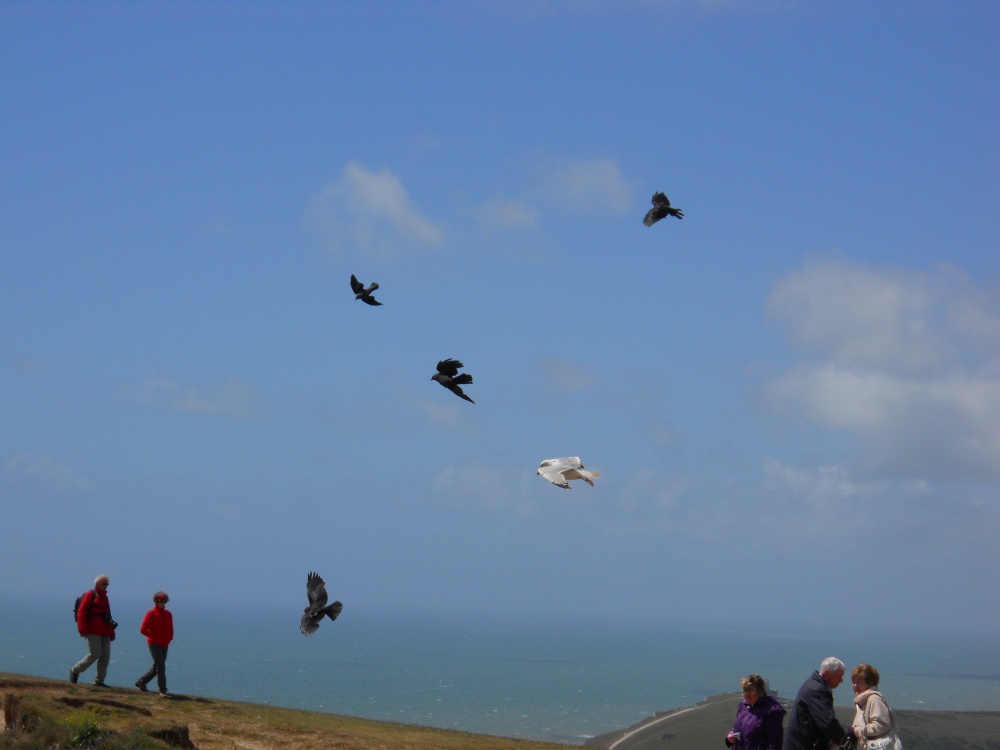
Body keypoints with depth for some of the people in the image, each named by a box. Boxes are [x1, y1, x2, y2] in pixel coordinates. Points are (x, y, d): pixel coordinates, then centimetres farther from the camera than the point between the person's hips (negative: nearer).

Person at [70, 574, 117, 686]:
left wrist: (111, 632, 20)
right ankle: (75, 671, 6)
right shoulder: (90, 596, -3)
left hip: (104, 633, 8)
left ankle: (99, 680, 6)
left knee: (105, 656, 1)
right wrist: (82, 630, -18)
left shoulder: (104, 597, 21)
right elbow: (81, 613, -10)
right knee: (95, 654, -11)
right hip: (93, 632, -8)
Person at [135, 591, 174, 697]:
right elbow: (143, 629, -13)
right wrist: (154, 637, -13)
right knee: (161, 666, -13)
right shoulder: (151, 614, -10)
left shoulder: (168, 614, 8)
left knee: (157, 667, 13)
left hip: (164, 645, 7)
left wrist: (169, 638, 4)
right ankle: (162, 690, -10)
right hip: (154, 644, -7)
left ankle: (141, 682, 30)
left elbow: (170, 629, 19)